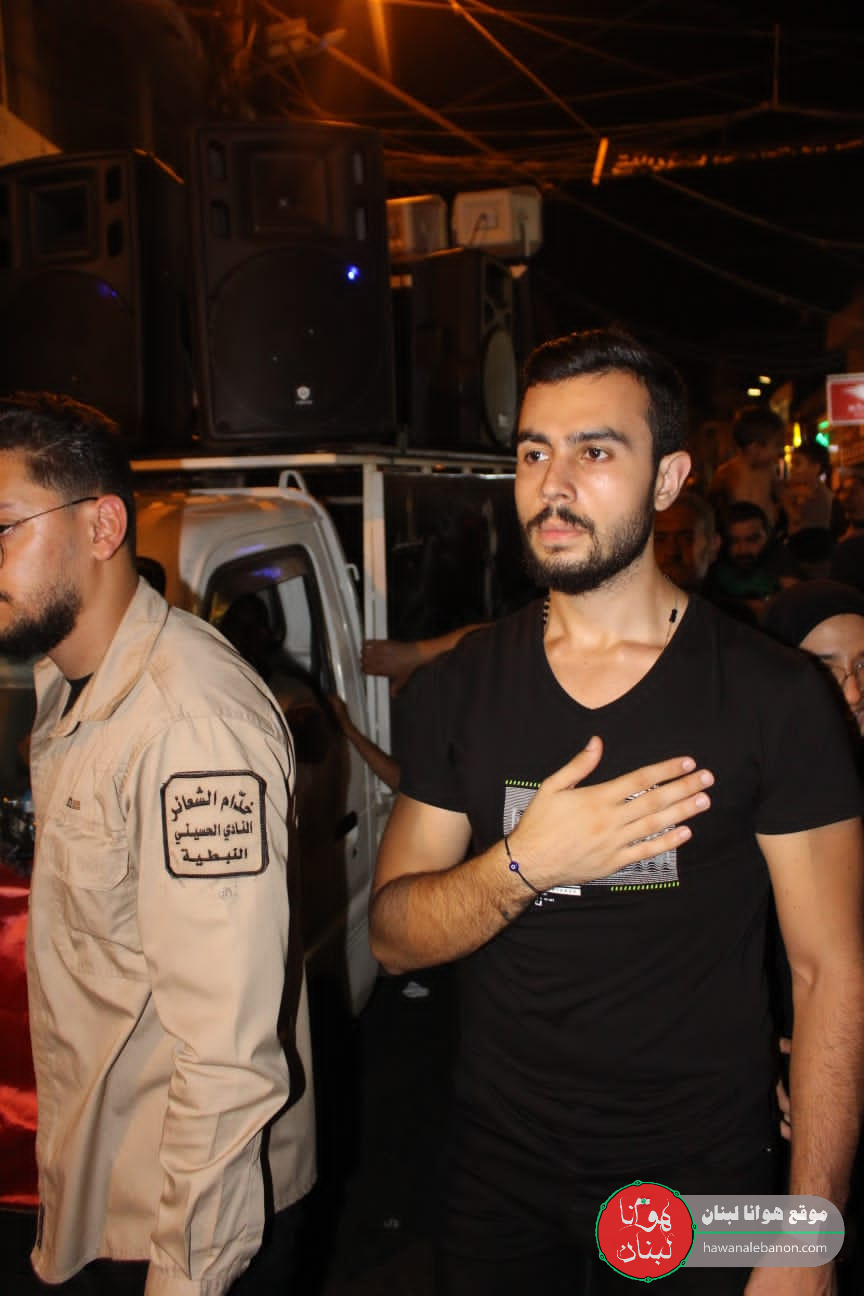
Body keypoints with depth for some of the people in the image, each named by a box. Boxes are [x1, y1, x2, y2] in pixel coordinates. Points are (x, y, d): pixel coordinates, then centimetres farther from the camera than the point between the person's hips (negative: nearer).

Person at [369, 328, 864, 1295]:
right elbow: (391, 936, -5)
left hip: (701, 1181, -2)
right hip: (498, 1166, 3)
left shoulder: (774, 695, -13)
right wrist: (521, 867, -24)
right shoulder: (459, 688, -4)